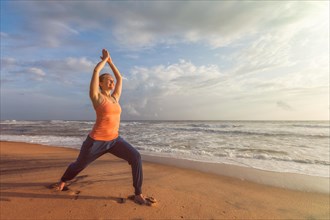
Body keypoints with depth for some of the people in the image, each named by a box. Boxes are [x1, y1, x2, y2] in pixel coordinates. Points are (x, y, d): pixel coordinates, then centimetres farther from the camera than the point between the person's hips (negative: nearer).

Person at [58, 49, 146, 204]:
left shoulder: (115, 98, 9)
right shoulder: (96, 96, -6)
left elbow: (119, 78, 18)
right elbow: (96, 71, -12)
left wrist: (110, 61, 21)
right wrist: (105, 59, 5)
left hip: (114, 140, 4)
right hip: (96, 140, -4)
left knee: (136, 157, -18)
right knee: (79, 165, 23)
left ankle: (138, 193, -3)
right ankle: (63, 180, 61)